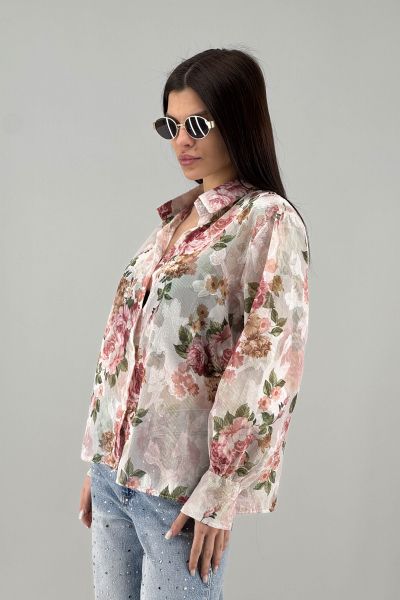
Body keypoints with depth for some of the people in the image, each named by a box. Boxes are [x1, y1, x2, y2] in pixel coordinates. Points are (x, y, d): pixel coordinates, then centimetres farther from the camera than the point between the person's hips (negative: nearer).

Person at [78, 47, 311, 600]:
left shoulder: (269, 221, -10)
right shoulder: (176, 218, 11)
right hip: (114, 471, 7)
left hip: (179, 488, -6)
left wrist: (221, 496, -16)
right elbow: (125, 342, 13)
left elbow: (267, 366, -15)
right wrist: (98, 460, 13)